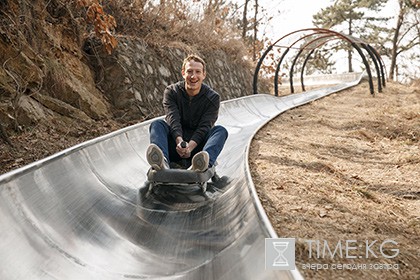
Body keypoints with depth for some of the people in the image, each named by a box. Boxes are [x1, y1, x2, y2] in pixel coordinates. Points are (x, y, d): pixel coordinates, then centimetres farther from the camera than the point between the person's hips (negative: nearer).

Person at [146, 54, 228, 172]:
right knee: (157, 124, -22)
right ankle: (162, 161, -53)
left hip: (198, 146, 0)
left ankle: (205, 162, -56)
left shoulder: (213, 97, -1)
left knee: (221, 130, -24)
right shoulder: (171, 92, 1)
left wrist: (190, 146, -33)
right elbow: (173, 119, -16)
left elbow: (204, 127, -15)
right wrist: (179, 141, -36)